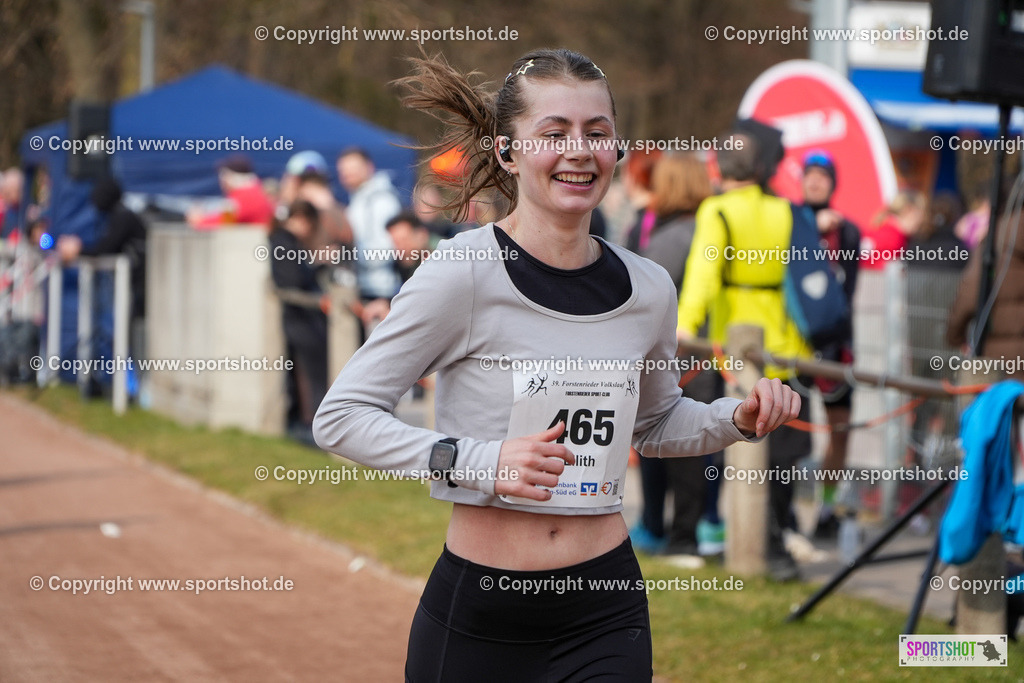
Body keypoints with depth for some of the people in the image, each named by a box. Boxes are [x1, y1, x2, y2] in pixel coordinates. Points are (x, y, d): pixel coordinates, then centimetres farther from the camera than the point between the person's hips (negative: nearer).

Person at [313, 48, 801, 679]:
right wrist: (475, 461, -22)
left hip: (606, 616, 3)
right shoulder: (461, 276, -11)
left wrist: (737, 419, 3)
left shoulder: (649, 290, 4)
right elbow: (341, 416, -11)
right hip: (477, 619, -3)